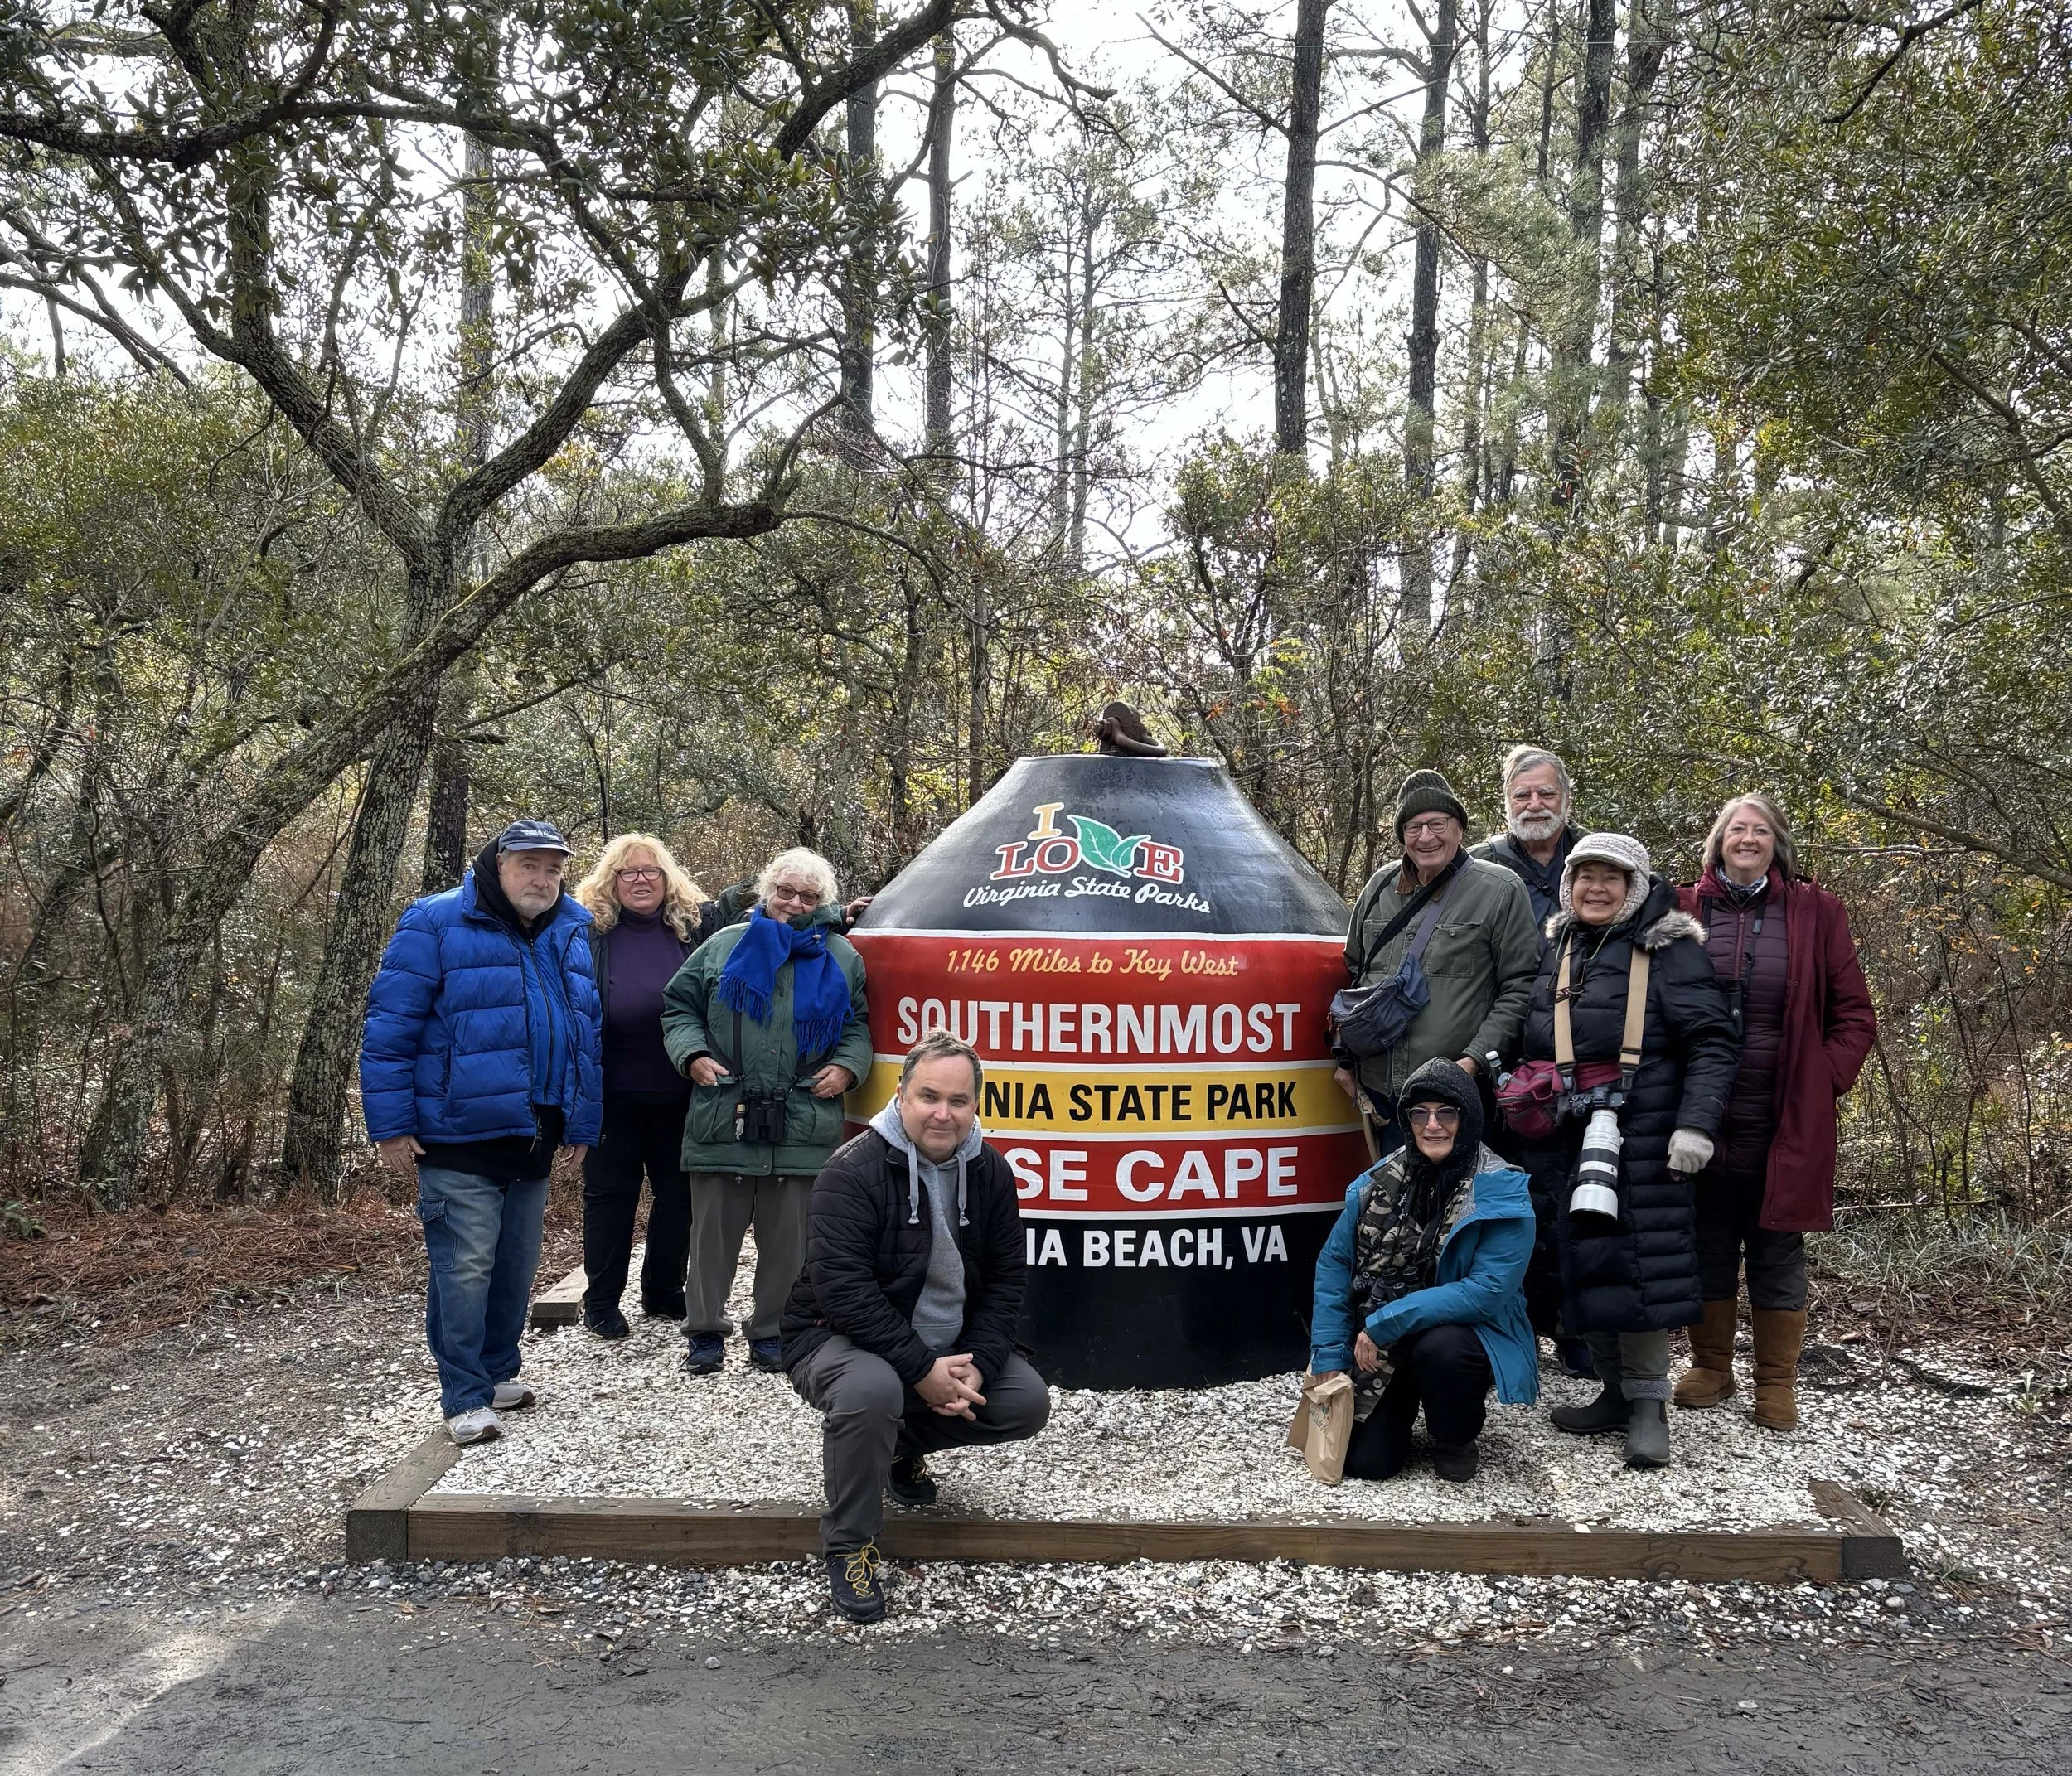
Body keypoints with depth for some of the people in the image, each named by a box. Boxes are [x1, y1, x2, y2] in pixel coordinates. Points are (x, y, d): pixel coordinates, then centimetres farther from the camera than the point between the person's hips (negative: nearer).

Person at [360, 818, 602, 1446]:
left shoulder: (573, 931, 10)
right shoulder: (435, 924, -8)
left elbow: (586, 1032, 18)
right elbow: (389, 1027, -10)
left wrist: (582, 1122, 16)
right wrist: (391, 1124, -12)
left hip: (535, 1136, 6)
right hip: (459, 1135, -6)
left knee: (517, 1265, 15)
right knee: (465, 1270, -6)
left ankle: (499, 1371, 32)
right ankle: (465, 1399, 4)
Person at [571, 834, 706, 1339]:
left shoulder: (693, 929, 0)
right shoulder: (590, 934, -4)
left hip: (679, 1097, 2)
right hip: (616, 1098, -2)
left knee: (679, 1194, 12)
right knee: (609, 1194, 9)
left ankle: (663, 1292, 28)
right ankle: (600, 1302, 21)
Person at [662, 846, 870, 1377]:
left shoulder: (841, 958, 10)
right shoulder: (724, 946, 8)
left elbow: (859, 1025, 17)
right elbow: (679, 1007, 12)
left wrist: (846, 1066, -1)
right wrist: (693, 1055, -3)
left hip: (803, 1129, 0)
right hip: (722, 1121, 0)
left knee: (788, 1238, 6)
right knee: (713, 1232, 6)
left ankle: (772, 1333, 19)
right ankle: (705, 1331, 18)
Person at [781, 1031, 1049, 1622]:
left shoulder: (989, 1173, -3)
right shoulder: (853, 1171, -22)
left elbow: (1003, 1283, 0)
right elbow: (843, 1290, -29)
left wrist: (976, 1367, -15)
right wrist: (923, 1371, -30)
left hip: (948, 1346, 6)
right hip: (840, 1336, -6)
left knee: (1028, 1404, -9)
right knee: (873, 1388, -37)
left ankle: (900, 1444, 18)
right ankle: (849, 1545, -13)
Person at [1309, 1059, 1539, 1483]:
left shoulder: (1503, 1194, -18)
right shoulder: (1382, 1181, -5)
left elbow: (1487, 1290, -25)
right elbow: (1334, 1263, 0)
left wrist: (1386, 1321, -26)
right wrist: (1329, 1360, -6)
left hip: (1470, 1333, -3)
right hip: (1383, 1348, 3)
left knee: (1440, 1347, -36)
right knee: (1364, 1461, -8)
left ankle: (1455, 1439, -3)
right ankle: (1401, 1407, 27)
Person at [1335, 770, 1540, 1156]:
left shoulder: (1500, 891, -4)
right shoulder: (1380, 886, 11)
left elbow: (1520, 988, -6)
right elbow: (1353, 973, 22)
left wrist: (1476, 1059, -15)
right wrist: (1344, 1056, 17)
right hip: (1380, 1089, 5)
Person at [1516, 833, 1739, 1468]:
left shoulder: (1668, 947, -3)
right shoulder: (1555, 947, 14)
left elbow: (1711, 1041, -8)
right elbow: (1530, 1039, 24)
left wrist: (1696, 1124, -17)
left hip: (1641, 1138, -6)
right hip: (1565, 1140, 6)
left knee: (1638, 1263, -6)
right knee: (1583, 1265, 8)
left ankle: (1648, 1404, 6)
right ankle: (1614, 1391, 21)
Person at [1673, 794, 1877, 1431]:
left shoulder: (1815, 912, 1)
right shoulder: (1684, 910, 3)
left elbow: (1855, 1014, 5)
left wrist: (1824, 1082, -5)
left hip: (1787, 1122, -1)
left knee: (1779, 1252, 7)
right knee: (1707, 1247, 10)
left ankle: (1777, 1383, 18)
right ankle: (1711, 1367, 25)